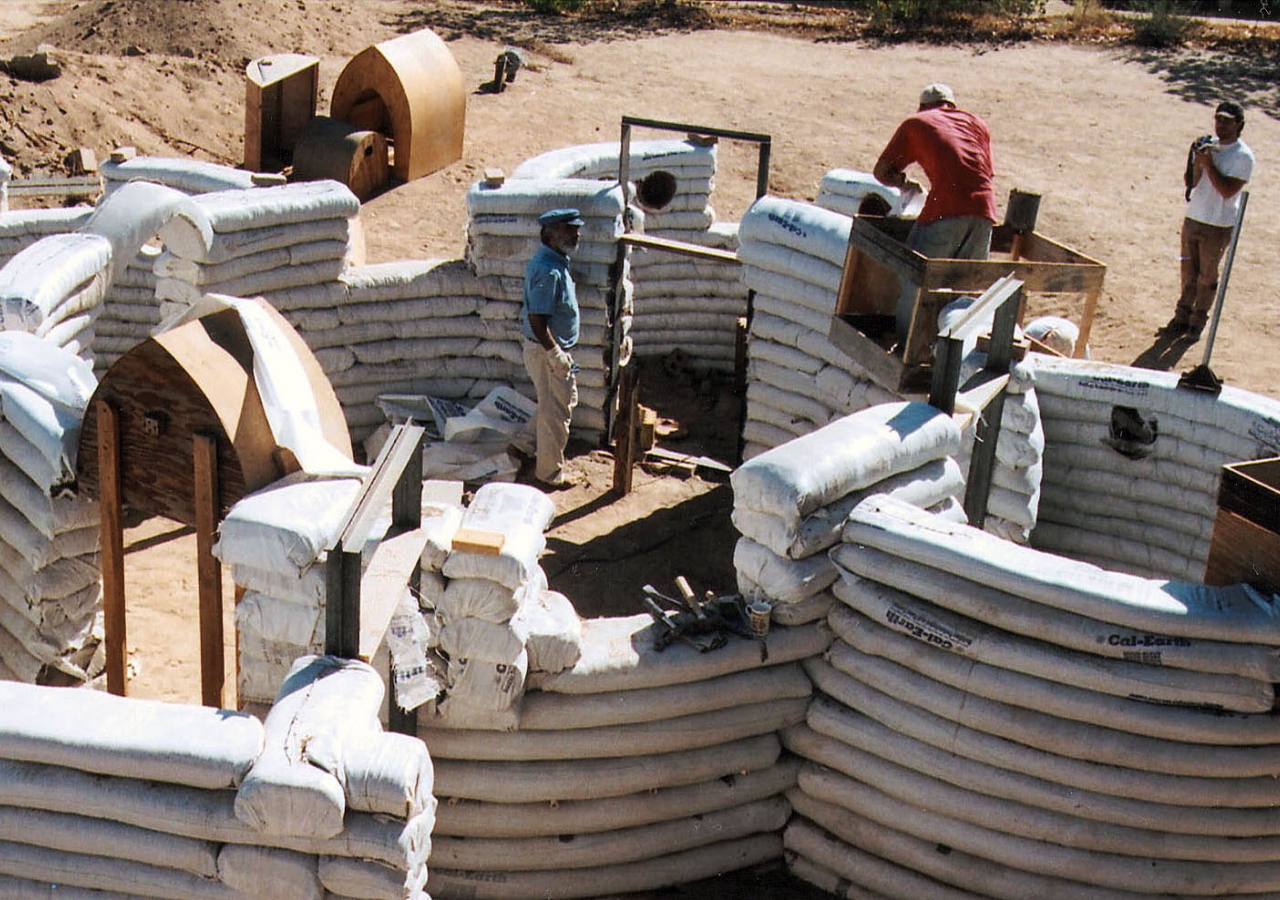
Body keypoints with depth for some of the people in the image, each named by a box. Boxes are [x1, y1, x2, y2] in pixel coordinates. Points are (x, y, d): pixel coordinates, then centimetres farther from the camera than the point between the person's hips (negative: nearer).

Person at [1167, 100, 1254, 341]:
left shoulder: (1243, 156, -11)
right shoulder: (1207, 145, 6)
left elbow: (1227, 190, -19)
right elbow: (1191, 182, 3)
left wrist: (1208, 164, -21)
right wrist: (1197, 161, -14)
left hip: (1219, 226, -5)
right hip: (1193, 219, 5)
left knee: (1207, 276, 4)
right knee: (1188, 271, 11)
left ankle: (1198, 321, 16)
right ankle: (1182, 316, 22)